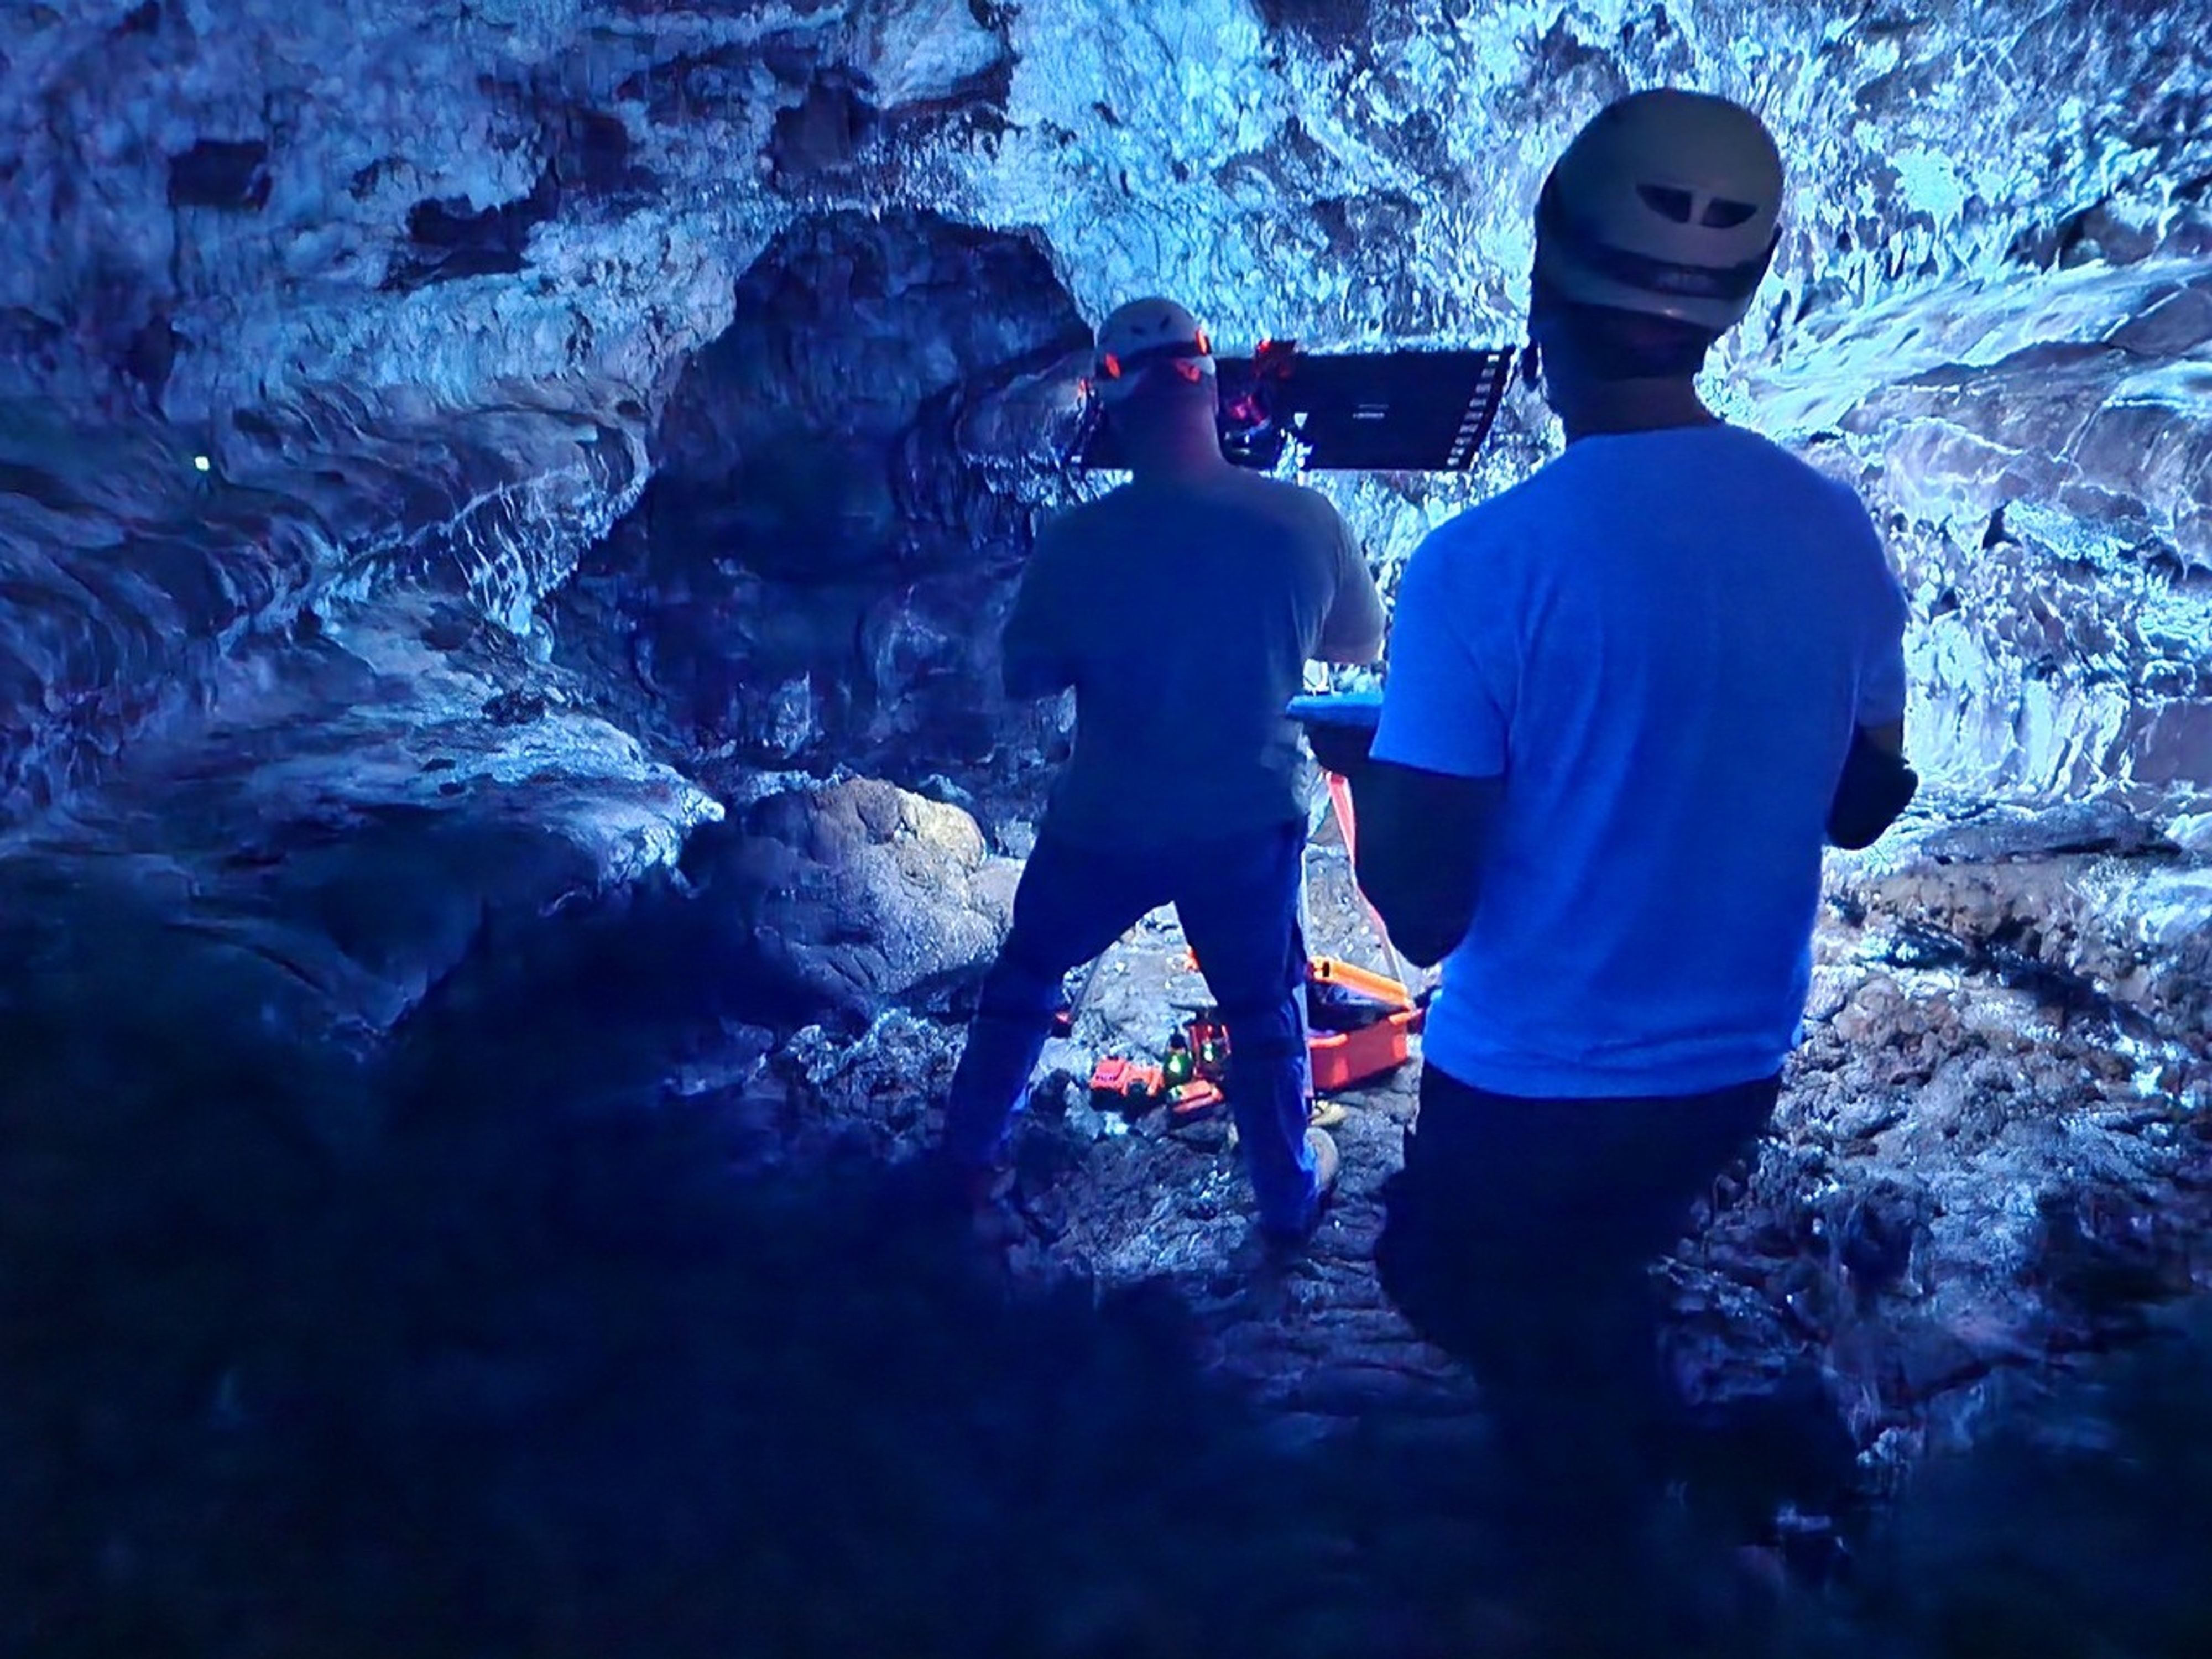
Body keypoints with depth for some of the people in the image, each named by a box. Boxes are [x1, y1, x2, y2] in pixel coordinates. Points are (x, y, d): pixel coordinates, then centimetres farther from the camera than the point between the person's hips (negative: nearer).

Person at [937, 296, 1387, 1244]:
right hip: (1253, 820, 1)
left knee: (1026, 976, 24)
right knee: (1263, 1009, 21)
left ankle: (968, 1156, 39)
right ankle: (1291, 1195, 36)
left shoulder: (1078, 544, -19)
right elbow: (1361, 648, 1)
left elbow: (1026, 680, -6)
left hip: (1105, 827, 0)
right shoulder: (1307, 521, -15)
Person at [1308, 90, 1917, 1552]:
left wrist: (1365, 765, -1)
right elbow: (1865, 806, 8)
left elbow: (1422, 912, -19)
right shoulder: (1841, 534, -7)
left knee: (1473, 1288, 24)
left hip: (1538, 1087, -5)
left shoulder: (1484, 564, -23)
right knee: (1589, 1282, 32)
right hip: (1743, 1065, 5)